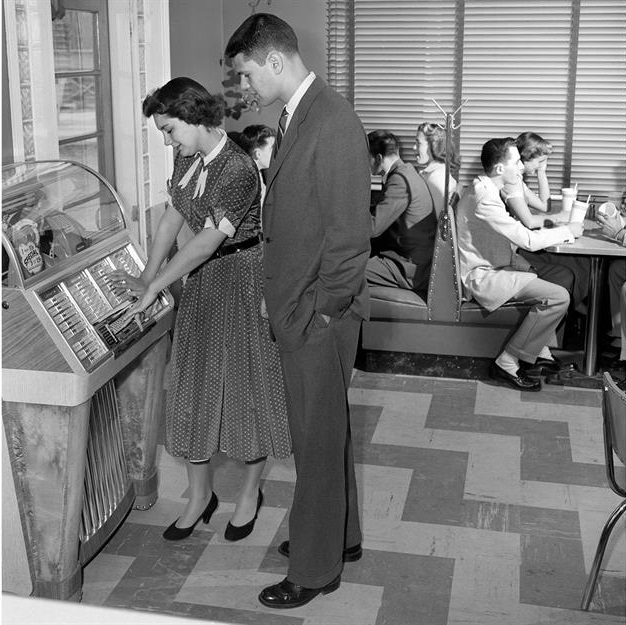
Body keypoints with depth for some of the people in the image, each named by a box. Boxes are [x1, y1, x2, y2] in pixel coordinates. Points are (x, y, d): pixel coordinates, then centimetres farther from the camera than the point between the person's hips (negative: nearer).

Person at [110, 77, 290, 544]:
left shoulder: (238, 170, -24)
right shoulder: (187, 158, 1)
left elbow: (207, 242, -25)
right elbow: (173, 217, 7)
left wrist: (153, 287, -22)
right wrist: (147, 276, 0)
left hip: (242, 280, -8)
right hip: (202, 280, 8)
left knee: (247, 383, 5)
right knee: (194, 387, 10)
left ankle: (251, 493, 25)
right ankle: (200, 495, 25)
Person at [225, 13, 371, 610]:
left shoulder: (334, 123, -20)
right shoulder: (294, 116, 10)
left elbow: (350, 234, -21)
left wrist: (321, 310, -16)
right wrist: (279, 295, 12)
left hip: (320, 314, -9)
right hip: (294, 307, 9)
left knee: (318, 437, 5)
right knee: (323, 429, 21)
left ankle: (316, 568, 23)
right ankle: (339, 534, 40)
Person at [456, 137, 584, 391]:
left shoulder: (486, 190, 8)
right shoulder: (485, 199, -25)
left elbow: (517, 232, 15)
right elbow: (529, 240, -24)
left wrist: (558, 219, 4)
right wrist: (567, 230, -8)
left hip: (495, 264, 11)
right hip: (482, 276, -11)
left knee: (564, 275, 11)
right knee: (558, 297, -18)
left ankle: (538, 348, 15)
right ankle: (507, 363, -10)